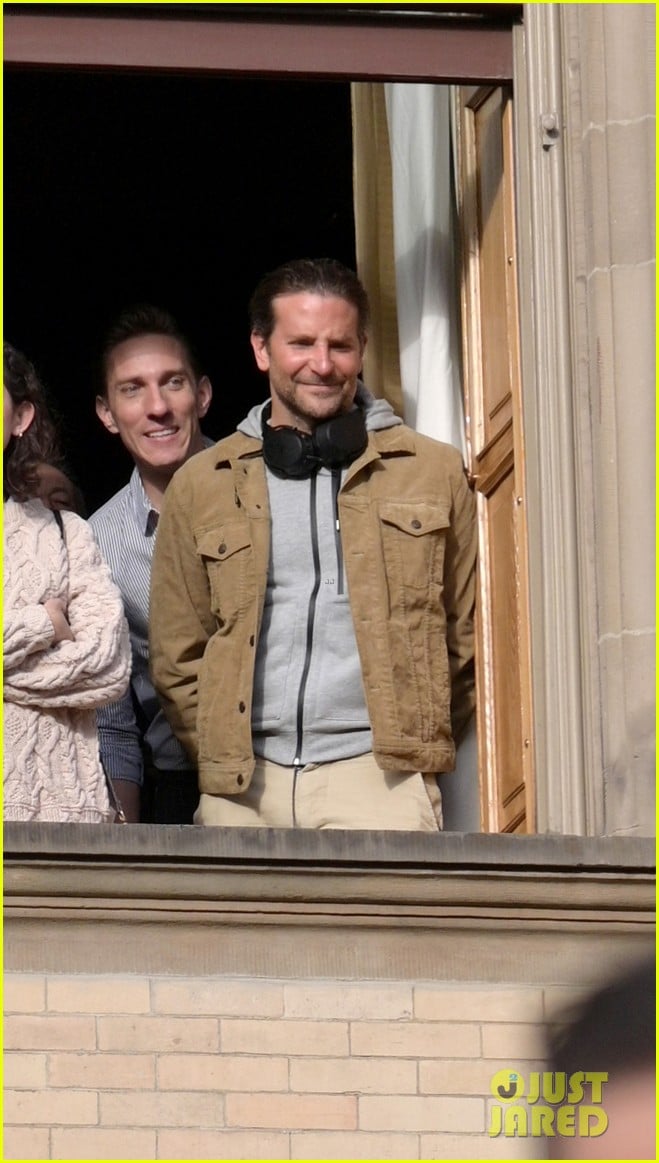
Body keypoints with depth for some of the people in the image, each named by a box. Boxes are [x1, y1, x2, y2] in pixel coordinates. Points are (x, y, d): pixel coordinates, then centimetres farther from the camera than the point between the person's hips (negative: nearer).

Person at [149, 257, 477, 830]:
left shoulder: (434, 472, 12)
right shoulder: (201, 486, 15)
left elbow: (467, 639, 16)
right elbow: (178, 658, 18)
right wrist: (225, 756, 9)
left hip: (378, 780, -2)